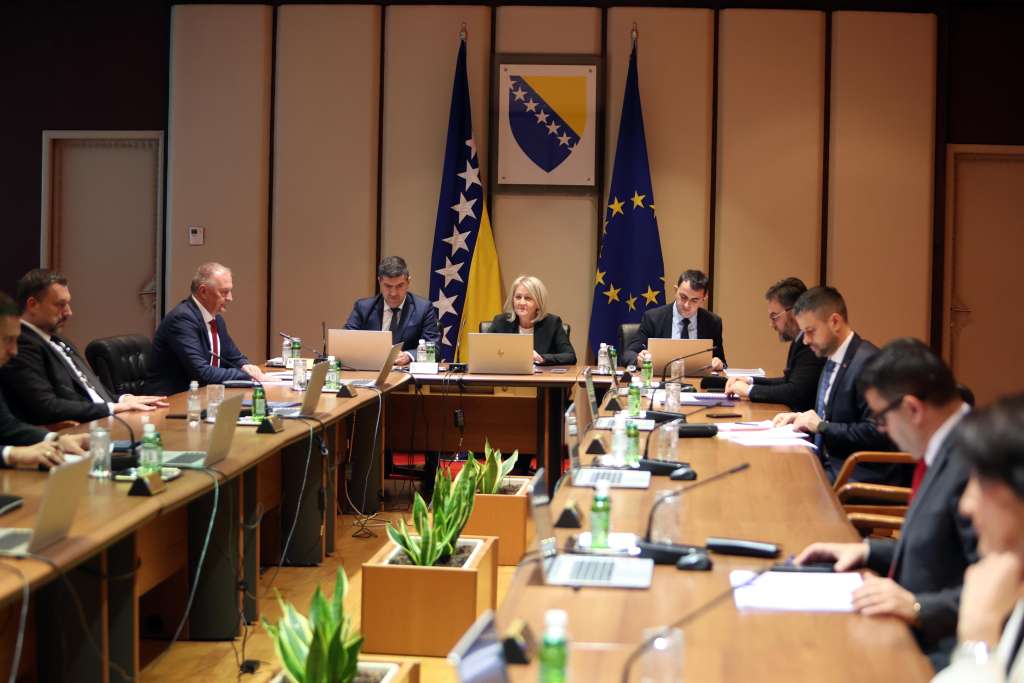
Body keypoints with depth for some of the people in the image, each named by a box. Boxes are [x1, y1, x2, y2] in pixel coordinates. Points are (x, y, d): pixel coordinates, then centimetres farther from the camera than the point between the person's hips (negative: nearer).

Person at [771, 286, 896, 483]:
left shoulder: (868, 362, -16)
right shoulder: (832, 360, 13)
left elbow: (877, 433, -21)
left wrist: (821, 426, -16)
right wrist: (802, 418, 6)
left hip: (860, 476, -8)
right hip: (830, 466, 8)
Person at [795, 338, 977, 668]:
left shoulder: (974, 464, -22)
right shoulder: (949, 450, 9)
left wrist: (918, 607, -29)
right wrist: (869, 551, 12)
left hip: (938, 652, -9)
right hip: (913, 634, 9)